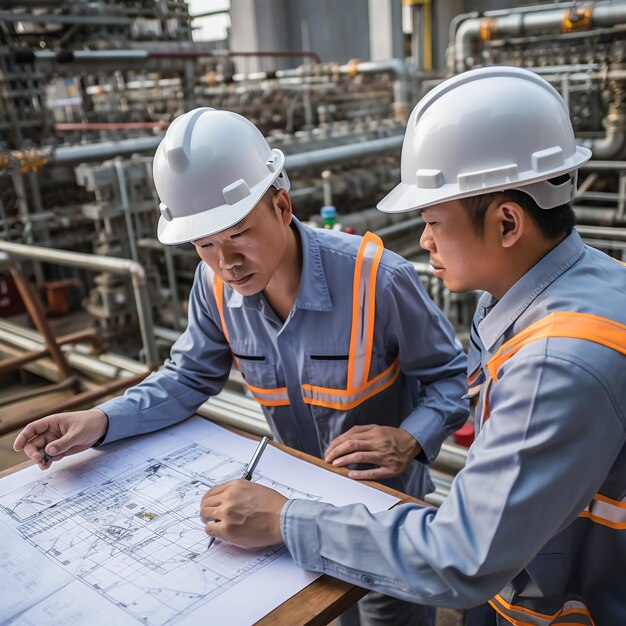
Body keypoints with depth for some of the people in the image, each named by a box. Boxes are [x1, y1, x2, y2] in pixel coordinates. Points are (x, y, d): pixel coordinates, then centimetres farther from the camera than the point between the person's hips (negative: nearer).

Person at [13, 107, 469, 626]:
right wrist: (103, 421, -15)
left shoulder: (377, 279, -29)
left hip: (386, 500, -3)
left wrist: (412, 441, -33)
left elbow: (450, 376, -15)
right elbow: (191, 376, -1)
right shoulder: (216, 284, -14)